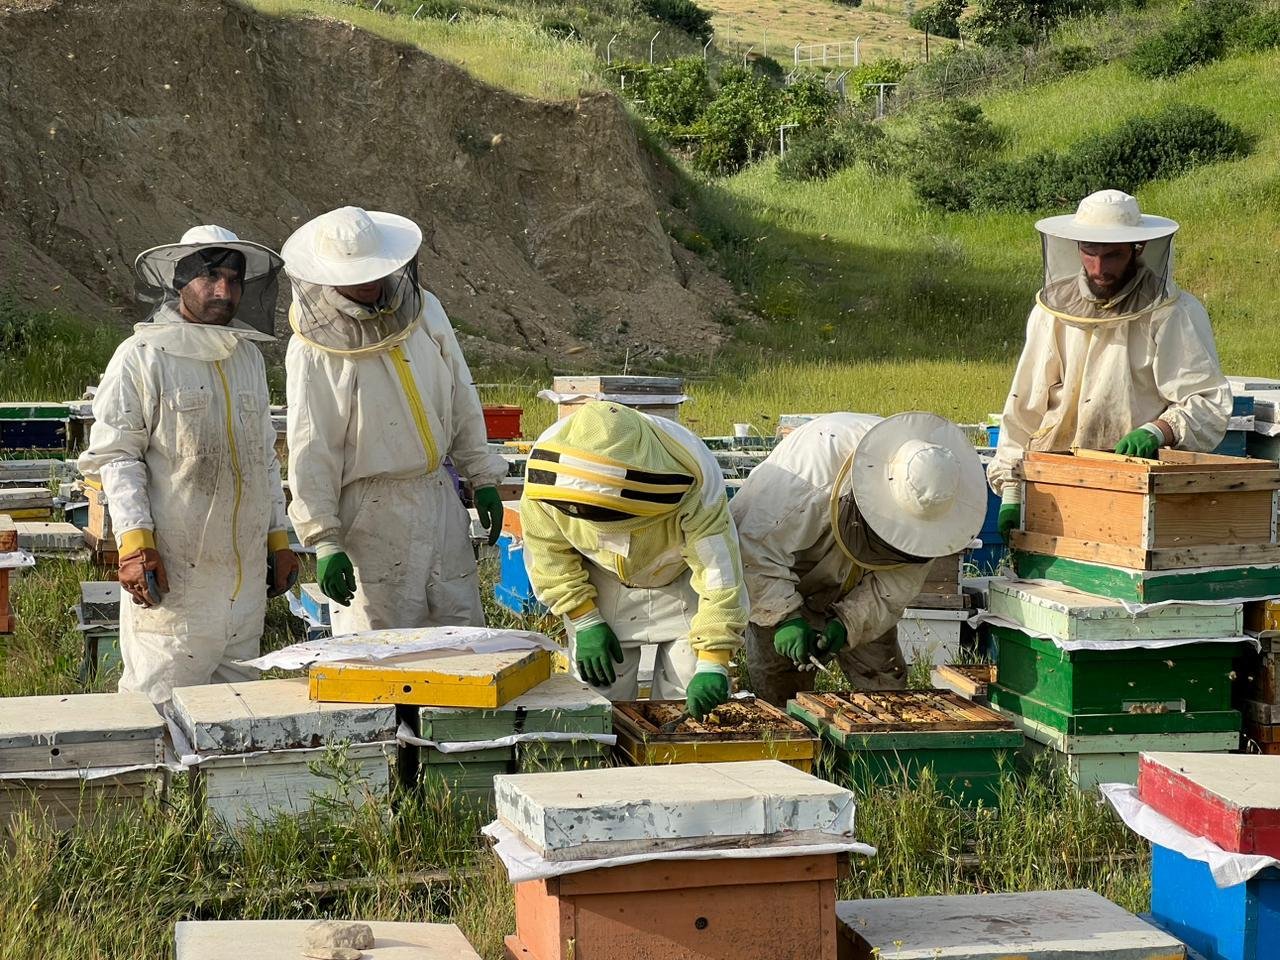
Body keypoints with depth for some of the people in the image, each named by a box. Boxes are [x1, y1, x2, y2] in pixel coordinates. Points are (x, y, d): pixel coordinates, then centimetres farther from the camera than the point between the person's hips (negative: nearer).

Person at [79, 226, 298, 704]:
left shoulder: (248, 356, 16)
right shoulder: (142, 356, -5)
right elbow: (114, 454, -8)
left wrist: (278, 536, 19)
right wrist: (134, 541, -17)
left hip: (243, 571, 6)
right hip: (172, 572, -6)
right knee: (160, 700, -7)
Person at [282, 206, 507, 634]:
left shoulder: (424, 310, 4)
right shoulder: (314, 346, -11)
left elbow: (462, 402, 12)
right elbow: (311, 453, -11)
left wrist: (482, 478, 12)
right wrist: (324, 541, -14)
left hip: (440, 496, 5)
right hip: (369, 510, -5)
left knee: (464, 628, 10)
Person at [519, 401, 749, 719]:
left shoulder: (694, 477, -38)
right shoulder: (548, 464, -30)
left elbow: (719, 571, -35)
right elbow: (548, 551, -13)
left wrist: (713, 664, -39)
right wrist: (585, 622, -13)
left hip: (682, 582, -1)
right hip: (603, 584, 2)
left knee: (689, 697, -6)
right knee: (600, 691, -1)